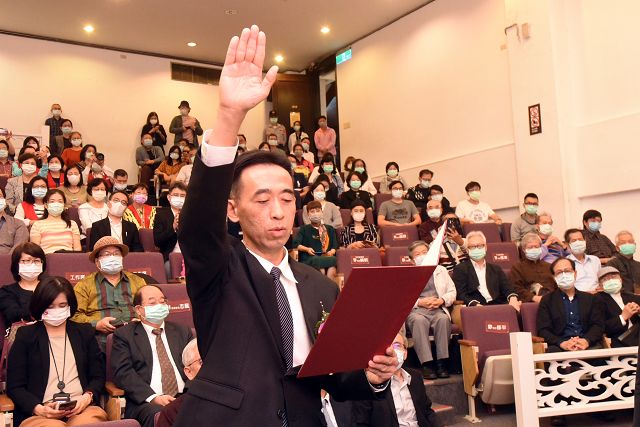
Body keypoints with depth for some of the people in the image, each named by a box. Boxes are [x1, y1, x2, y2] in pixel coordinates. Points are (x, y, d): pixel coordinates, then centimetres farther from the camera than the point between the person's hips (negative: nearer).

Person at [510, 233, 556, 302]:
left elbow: (557, 285, 23)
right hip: (530, 301, -4)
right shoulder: (517, 268, 14)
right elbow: (517, 289, 0)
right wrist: (534, 297, -16)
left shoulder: (548, 266, 31)